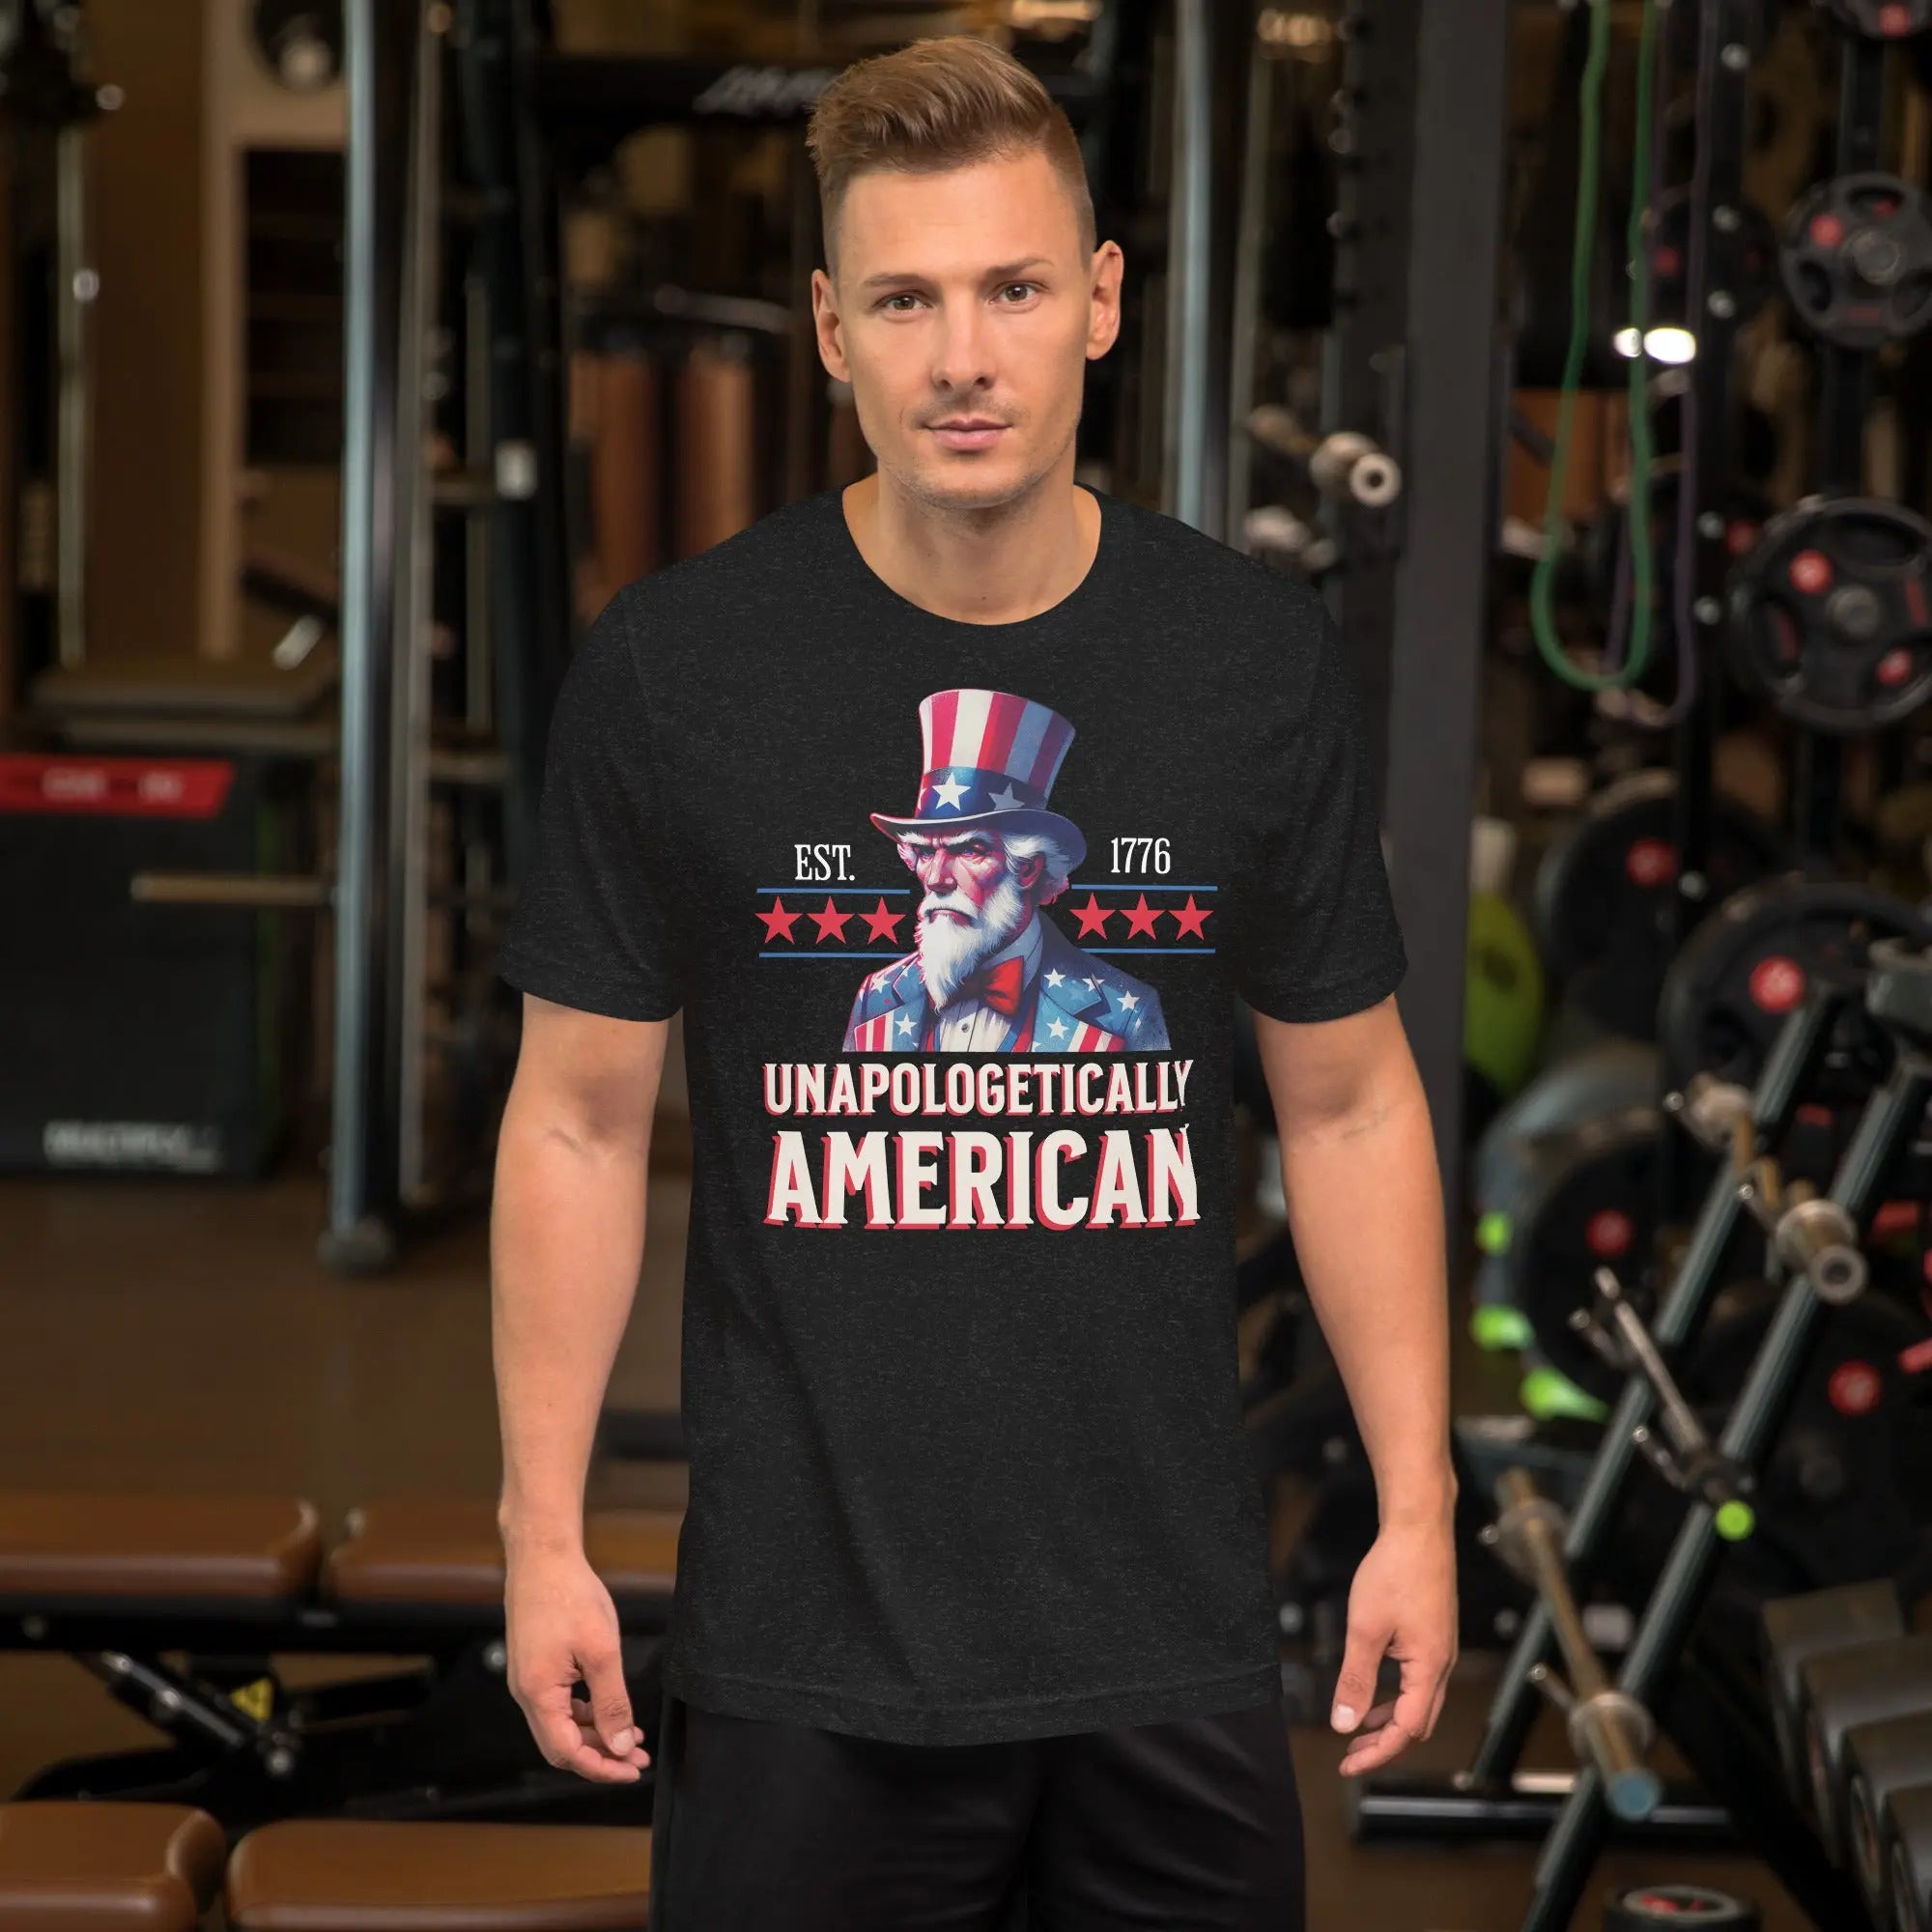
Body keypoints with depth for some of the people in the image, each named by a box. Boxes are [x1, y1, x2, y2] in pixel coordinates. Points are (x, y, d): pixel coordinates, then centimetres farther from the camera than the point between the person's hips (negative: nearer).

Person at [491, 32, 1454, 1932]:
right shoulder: (670, 668, -5)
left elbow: (1349, 1105, 7)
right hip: (801, 1643, -1)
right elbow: (580, 1119, 1)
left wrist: (1416, 1511, 3)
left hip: (1172, 1633, 2)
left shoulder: (1262, 661, 0)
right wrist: (542, 1533, -2)